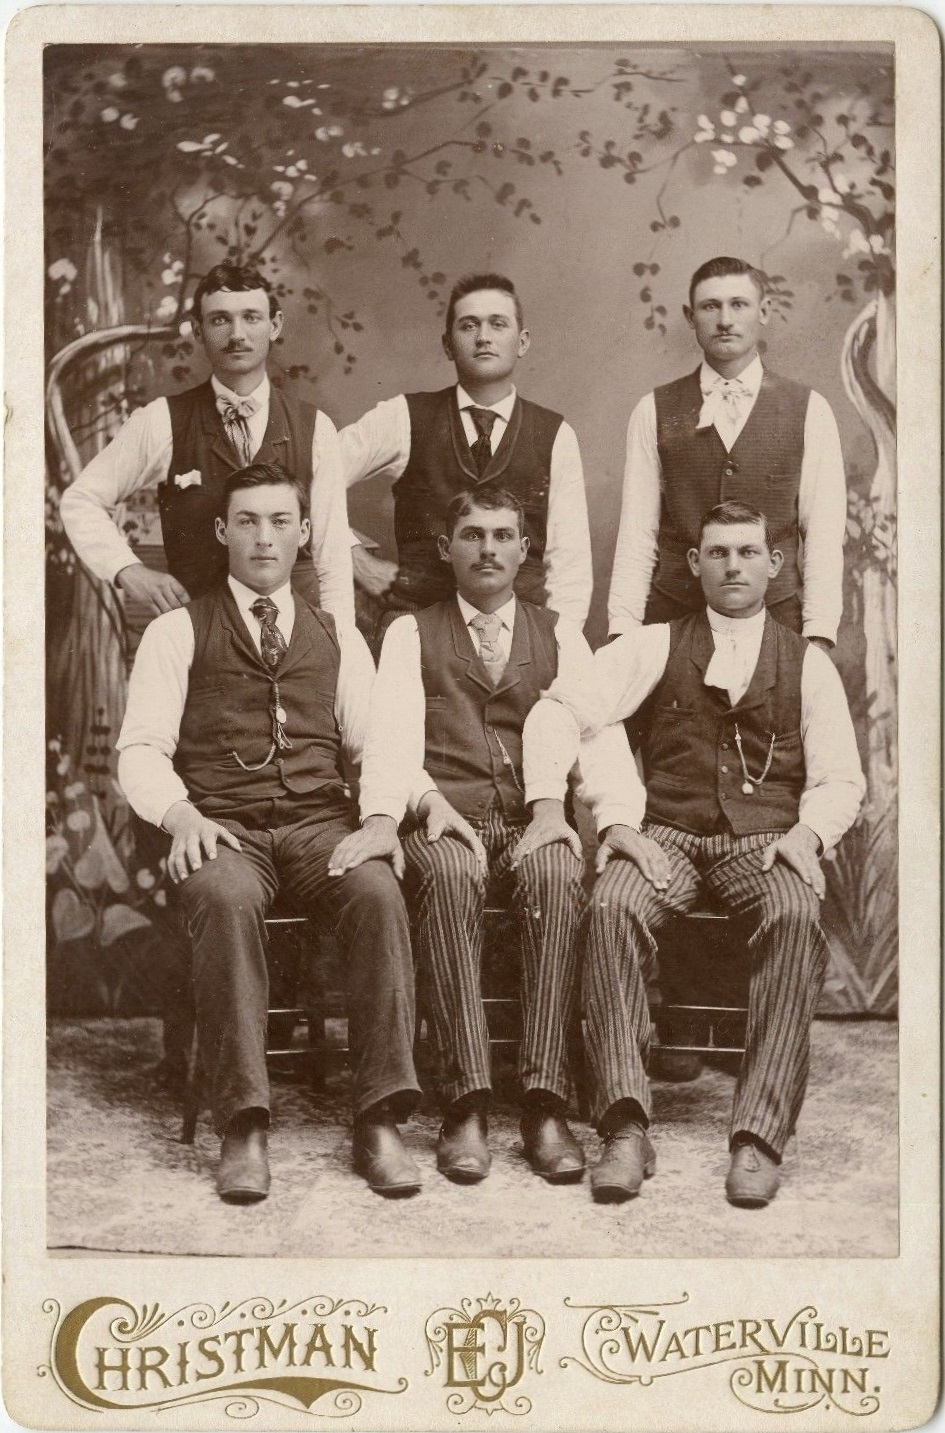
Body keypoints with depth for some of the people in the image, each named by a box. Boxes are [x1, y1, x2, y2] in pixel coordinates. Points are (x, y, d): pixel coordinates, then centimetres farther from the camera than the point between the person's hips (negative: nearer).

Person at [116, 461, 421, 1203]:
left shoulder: (339, 637, 21)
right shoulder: (177, 632, 13)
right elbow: (141, 750, 5)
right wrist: (180, 814, -15)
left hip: (320, 823, 2)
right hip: (223, 830, -2)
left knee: (379, 892, -31)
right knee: (225, 899, -37)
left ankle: (380, 1120, -29)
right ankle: (243, 1126, -33)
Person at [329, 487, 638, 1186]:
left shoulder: (559, 634, 20)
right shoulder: (411, 634, 17)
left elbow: (601, 735, 7)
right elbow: (393, 734, -1)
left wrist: (618, 818, -13)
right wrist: (383, 815, -21)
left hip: (535, 823, 1)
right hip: (446, 822, -1)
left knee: (559, 876, -34)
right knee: (448, 874, -36)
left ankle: (545, 1105, -37)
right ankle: (467, 1106, -37)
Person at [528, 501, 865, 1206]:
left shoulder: (808, 663, 15)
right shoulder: (654, 645, 13)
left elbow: (840, 779, 11)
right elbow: (561, 711, 2)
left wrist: (805, 834, -12)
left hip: (766, 843, 0)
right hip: (668, 836, 0)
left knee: (796, 919, -34)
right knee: (611, 907, -33)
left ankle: (760, 1136, -34)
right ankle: (627, 1127, -35)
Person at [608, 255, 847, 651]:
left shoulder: (809, 411, 5)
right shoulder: (654, 412, 6)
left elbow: (824, 533, 2)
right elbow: (637, 533, 3)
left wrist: (818, 635, -7)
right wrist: (622, 630, -5)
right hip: (672, 618, 0)